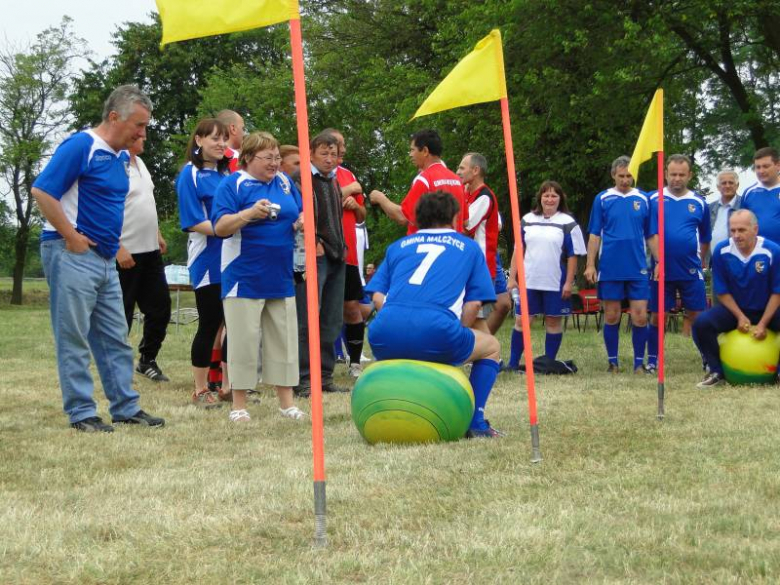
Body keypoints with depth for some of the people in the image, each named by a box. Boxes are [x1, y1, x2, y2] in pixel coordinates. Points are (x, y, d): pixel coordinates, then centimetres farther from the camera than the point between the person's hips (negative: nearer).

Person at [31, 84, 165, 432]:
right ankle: (81, 412, 3)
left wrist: (114, 241, 13)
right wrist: (72, 236, -17)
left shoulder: (121, 156, 12)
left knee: (116, 338, 12)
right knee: (74, 338, -1)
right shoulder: (80, 146, -13)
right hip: (73, 256, -9)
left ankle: (125, 407, 19)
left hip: (106, 258, 9)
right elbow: (42, 191, -19)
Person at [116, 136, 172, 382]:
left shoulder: (139, 163, 14)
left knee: (160, 306, 12)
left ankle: (147, 360, 25)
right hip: (125, 254, -9)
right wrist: (118, 249, -24)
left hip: (150, 251, 9)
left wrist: (157, 235, 20)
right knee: (121, 315, -1)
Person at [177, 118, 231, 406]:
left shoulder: (226, 173, 13)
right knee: (209, 324, 0)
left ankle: (228, 385, 18)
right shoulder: (190, 175, -7)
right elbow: (195, 223, -13)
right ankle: (201, 389, 11)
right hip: (208, 261, -6)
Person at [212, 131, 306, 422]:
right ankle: (239, 406, 7)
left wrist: (303, 221, -4)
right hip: (245, 280, -5)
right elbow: (220, 227, -13)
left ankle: (286, 402, 16)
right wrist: (249, 213, -29)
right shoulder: (233, 185, -6)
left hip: (281, 278, 6)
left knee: (284, 338, 8)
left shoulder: (285, 182, 11)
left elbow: (301, 214, 20)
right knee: (244, 341, -2)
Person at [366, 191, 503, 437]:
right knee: (491, 347, 26)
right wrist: (456, 335, 26)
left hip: (385, 333, 3)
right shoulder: (468, 247, 24)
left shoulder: (398, 246, 29)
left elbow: (378, 297, 20)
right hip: (436, 329, -3)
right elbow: (474, 303, 15)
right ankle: (475, 422, 14)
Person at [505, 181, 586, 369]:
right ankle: (513, 363, 6)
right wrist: (512, 277, 7)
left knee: (554, 322, 6)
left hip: (556, 284, -2)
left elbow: (573, 256, -2)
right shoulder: (527, 220, 8)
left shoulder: (568, 223, -1)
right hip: (528, 282, 2)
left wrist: (569, 283, -8)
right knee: (521, 321, 0)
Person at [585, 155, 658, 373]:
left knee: (640, 317, -3)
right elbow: (594, 235, 3)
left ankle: (639, 363, 7)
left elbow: (651, 236, 10)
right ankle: (613, 362, 15)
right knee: (611, 317, 5)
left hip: (638, 269, 1)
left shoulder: (643, 200, 5)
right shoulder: (603, 199, 2)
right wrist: (590, 265, -2)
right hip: (610, 269, -1)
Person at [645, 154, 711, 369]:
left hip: (691, 271, 1)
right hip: (662, 269, -1)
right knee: (657, 316, 4)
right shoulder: (654, 200, -2)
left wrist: (698, 261, 13)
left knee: (697, 316, 2)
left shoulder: (699, 203, 4)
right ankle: (652, 360, 14)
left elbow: (705, 239, 14)